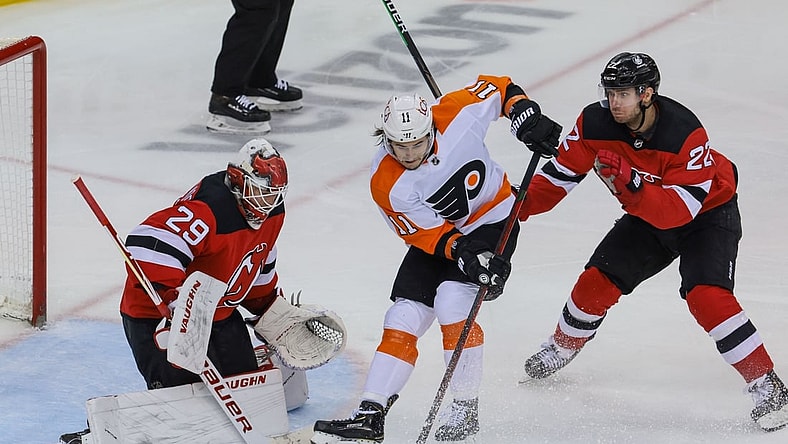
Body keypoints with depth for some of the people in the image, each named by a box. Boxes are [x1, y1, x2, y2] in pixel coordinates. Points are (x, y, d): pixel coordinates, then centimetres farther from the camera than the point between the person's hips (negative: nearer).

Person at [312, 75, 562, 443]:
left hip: (493, 221, -3)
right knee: (403, 319, -6)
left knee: (451, 302, -22)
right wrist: (463, 254, -36)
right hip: (437, 235, 3)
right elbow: (427, 235, -19)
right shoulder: (386, 186, -21)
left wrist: (527, 117, -19)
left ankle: (466, 408, -10)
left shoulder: (456, 114, -23)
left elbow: (497, 88, -4)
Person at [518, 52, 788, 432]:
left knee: (706, 297, -25)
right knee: (597, 282, 1)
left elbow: (680, 209, -37)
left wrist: (633, 185, -51)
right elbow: (562, 173, -8)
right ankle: (562, 347, 32)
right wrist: (520, 206, -21)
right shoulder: (595, 123, -20)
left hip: (707, 212, -6)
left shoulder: (686, 135, -35)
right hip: (647, 217, 6)